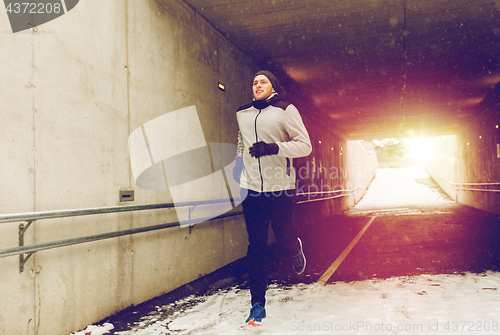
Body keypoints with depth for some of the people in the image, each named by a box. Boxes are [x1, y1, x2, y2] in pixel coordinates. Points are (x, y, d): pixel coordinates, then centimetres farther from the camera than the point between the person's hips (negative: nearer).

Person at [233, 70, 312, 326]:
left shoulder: (286, 110, -2)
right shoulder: (242, 113, 13)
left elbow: (305, 146, -7)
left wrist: (274, 148, -21)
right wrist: (239, 162, 15)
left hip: (281, 189, -3)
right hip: (251, 189, 3)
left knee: (283, 235, 8)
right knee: (256, 246, 2)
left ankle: (296, 249, 47)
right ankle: (257, 304, 11)